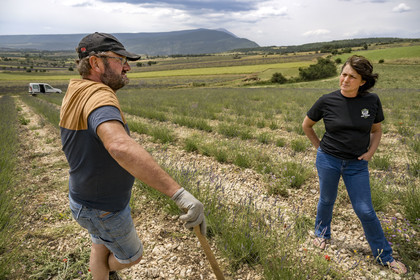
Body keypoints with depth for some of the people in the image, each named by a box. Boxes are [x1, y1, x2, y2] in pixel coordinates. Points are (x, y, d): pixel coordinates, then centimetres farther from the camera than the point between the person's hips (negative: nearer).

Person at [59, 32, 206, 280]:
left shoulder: (74, 92, -4)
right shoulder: (99, 97, -35)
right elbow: (120, 146, -57)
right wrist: (180, 193, -61)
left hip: (86, 196, 8)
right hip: (104, 211, -8)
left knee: (101, 247, 31)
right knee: (131, 256, 23)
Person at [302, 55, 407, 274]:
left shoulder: (372, 101, -7)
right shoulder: (327, 101, -12)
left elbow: (376, 130, 8)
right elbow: (306, 125, 3)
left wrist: (370, 151, -4)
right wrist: (319, 146, 2)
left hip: (357, 164, 1)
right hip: (328, 160, 0)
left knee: (365, 211, 6)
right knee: (327, 200, 18)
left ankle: (384, 255, 27)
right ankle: (322, 233, 46)